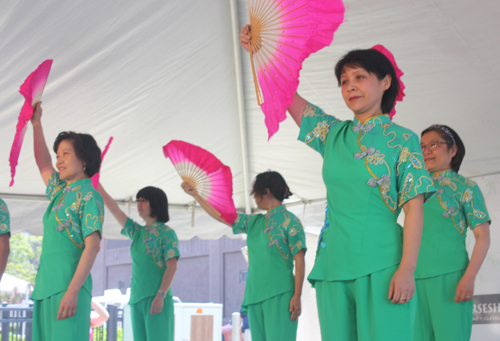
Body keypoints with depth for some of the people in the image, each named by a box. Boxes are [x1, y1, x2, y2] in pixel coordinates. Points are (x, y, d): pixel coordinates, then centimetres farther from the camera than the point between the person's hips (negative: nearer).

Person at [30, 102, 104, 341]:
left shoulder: (89, 196, -4)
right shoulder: (59, 191, 19)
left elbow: (92, 247, -13)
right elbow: (43, 163, 37)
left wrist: (72, 291, -21)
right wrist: (36, 124, 35)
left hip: (69, 286, -8)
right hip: (46, 288, 8)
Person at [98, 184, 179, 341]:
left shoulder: (166, 233, 0)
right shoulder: (137, 232, 17)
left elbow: (172, 267, -8)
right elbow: (113, 207, 18)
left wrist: (160, 295, -18)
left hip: (157, 298, -6)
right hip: (137, 299, 6)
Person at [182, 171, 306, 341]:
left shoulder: (289, 221, -2)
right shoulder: (254, 222, 18)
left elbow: (299, 261, -7)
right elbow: (221, 215, 26)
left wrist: (297, 296, -14)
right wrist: (195, 194, 27)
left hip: (279, 295, -7)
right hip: (255, 295, 7)